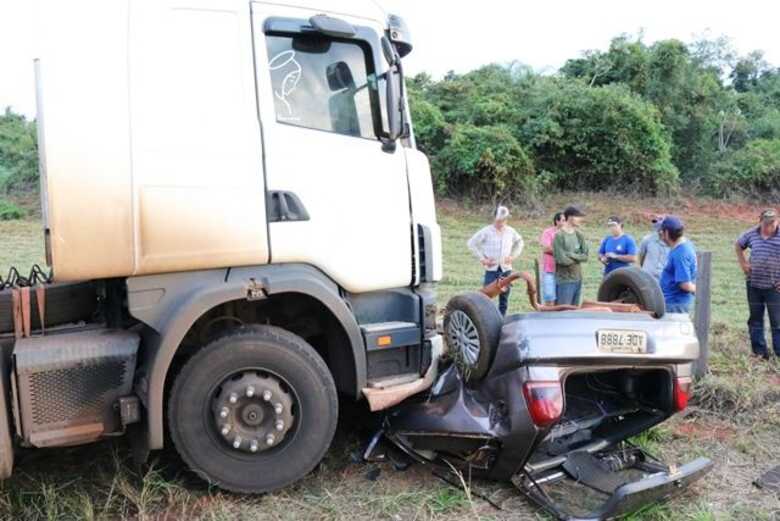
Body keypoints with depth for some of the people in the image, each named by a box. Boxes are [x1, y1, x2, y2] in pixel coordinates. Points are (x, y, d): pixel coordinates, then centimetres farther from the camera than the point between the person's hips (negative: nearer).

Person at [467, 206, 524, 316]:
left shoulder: (511, 231, 7)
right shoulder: (486, 231, -5)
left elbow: (519, 242, 25)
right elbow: (472, 243, -2)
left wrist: (513, 256, 11)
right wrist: (482, 258, -5)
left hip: (506, 269, 4)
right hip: (491, 269, -4)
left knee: (504, 298, 8)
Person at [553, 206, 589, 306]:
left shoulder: (579, 235, 7)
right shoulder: (559, 236, -13)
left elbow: (585, 256, 2)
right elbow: (561, 259, -18)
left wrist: (571, 255, -12)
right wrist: (578, 258, -3)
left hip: (578, 279, 7)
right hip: (564, 280, -7)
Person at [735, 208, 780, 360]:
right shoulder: (751, 234, 0)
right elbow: (738, 245, 19)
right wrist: (743, 263, 8)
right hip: (754, 284, 3)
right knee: (755, 318, 10)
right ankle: (759, 350, 20)